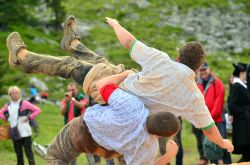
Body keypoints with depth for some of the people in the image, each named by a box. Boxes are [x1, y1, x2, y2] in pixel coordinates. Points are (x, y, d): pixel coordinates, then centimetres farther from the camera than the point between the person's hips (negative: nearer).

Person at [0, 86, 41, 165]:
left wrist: (29, 117, -12)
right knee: (18, 155, 10)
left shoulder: (24, 103, -5)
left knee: (29, 153, -3)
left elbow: (37, 110, -7)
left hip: (25, 133, -4)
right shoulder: (8, 106, 8)